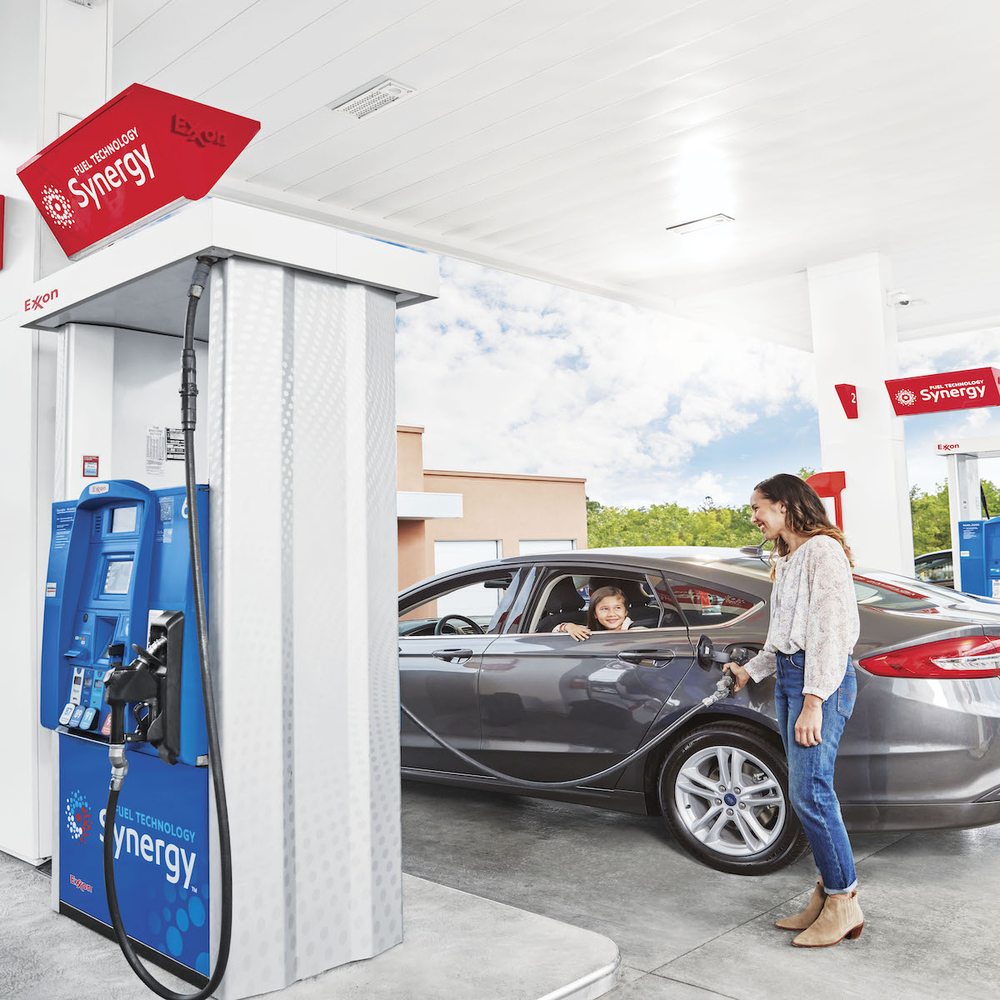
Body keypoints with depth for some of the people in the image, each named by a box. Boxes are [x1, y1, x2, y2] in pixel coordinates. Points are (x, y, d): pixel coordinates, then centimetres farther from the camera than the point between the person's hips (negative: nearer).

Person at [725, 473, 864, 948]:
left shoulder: (822, 551, -10)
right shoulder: (786, 560, 19)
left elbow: (829, 631, -17)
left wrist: (813, 701, -20)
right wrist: (750, 670, 29)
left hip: (821, 679, -9)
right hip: (788, 676, 9)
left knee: (810, 792, -9)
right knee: (804, 792, 9)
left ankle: (844, 903, 2)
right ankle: (826, 894, 16)